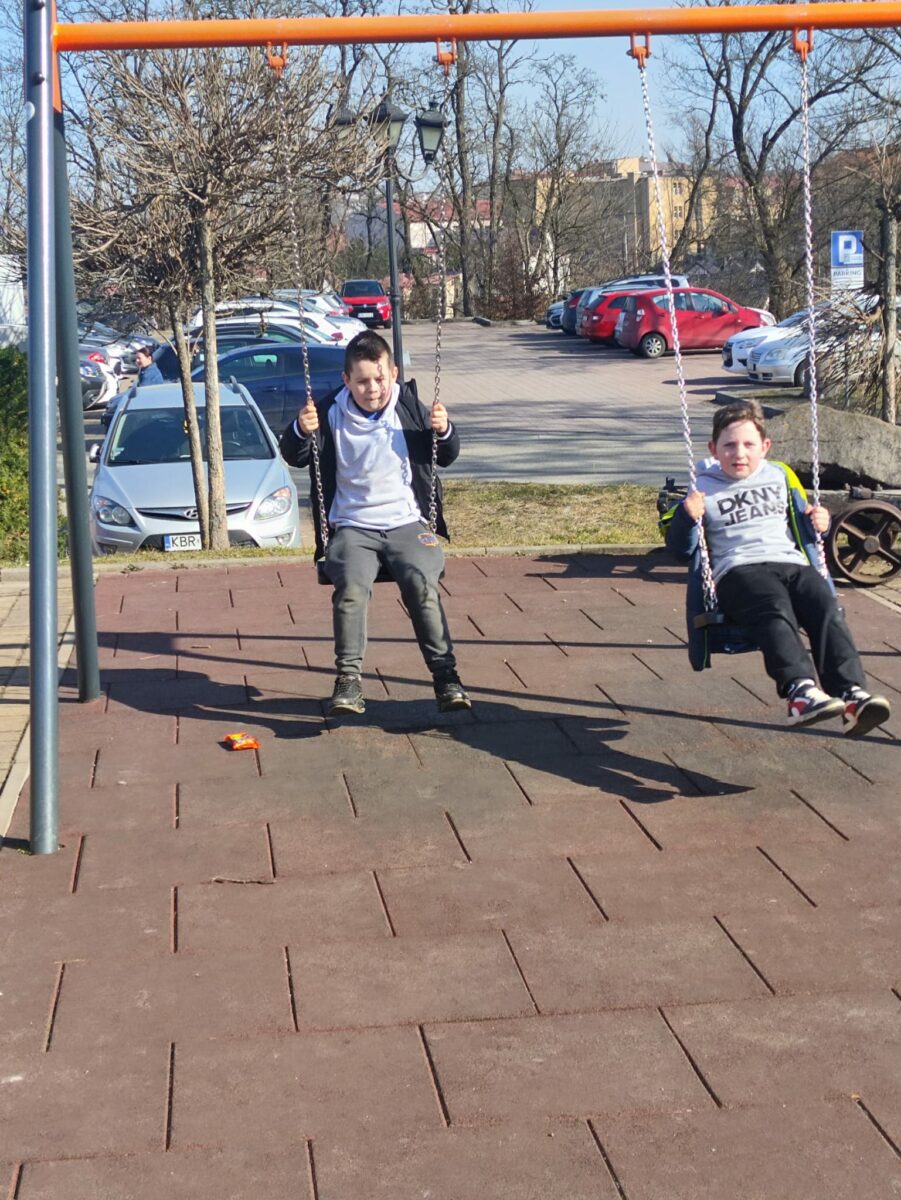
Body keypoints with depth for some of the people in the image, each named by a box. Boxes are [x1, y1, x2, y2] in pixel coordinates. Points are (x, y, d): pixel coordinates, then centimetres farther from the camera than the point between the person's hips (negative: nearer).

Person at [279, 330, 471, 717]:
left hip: (407, 523, 1)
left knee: (422, 584, -26)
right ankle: (348, 678, -21)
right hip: (352, 527, 0)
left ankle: (445, 675, -17)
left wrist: (444, 431, -9)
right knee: (351, 586, -29)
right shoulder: (331, 413, 3)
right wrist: (301, 430, -17)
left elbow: (446, 457, 13)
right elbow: (295, 458, 5)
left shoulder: (408, 407, 5)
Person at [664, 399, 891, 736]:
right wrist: (687, 517, -8)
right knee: (775, 611, -37)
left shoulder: (780, 476, 26)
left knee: (827, 609, -28)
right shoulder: (703, 489, 16)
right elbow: (680, 546, 12)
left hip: (791, 564, 4)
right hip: (738, 571, -4)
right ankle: (801, 690, -57)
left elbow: (803, 529, 36)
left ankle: (851, 694, -42)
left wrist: (817, 522, 12)